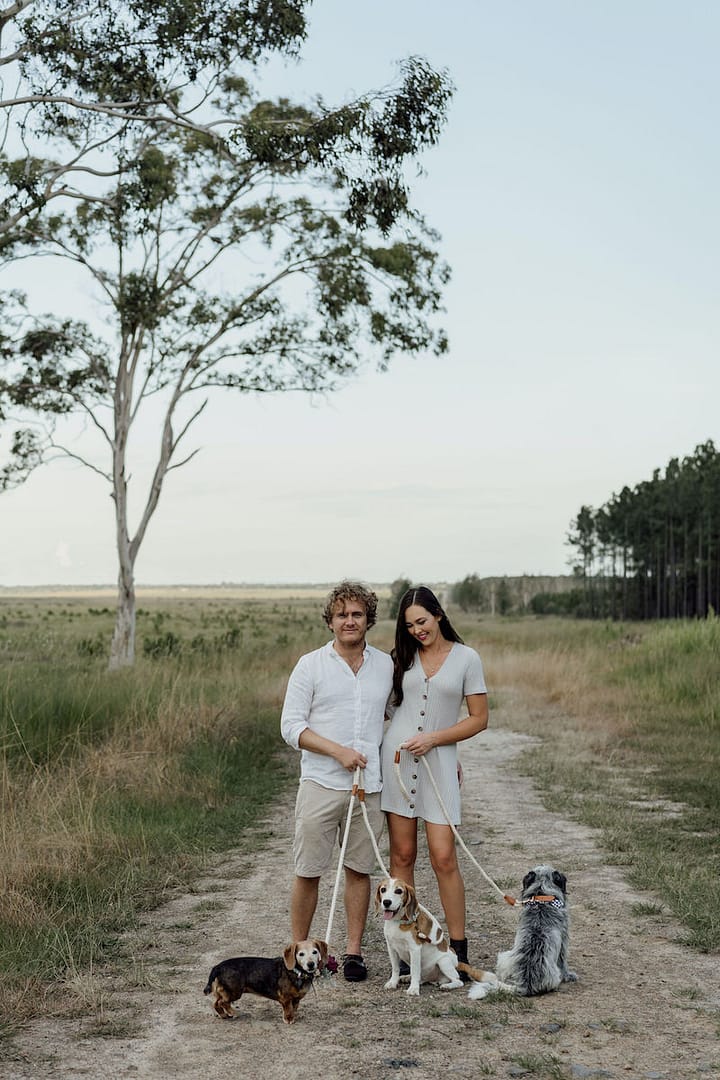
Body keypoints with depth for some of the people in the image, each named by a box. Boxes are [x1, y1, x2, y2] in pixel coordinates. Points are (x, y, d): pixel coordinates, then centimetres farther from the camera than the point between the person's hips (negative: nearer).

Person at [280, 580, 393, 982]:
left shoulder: (386, 665, 9)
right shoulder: (311, 665, 0)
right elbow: (291, 726, -4)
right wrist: (338, 751, -14)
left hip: (369, 786, 3)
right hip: (321, 783, -2)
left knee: (360, 870, 8)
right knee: (308, 872, 2)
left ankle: (354, 952, 18)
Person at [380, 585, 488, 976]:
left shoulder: (466, 658, 1)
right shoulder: (402, 657, 10)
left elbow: (479, 719, 1)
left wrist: (434, 738, -9)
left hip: (438, 764, -2)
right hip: (396, 758, 3)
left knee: (444, 858, -6)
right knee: (402, 855, 4)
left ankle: (458, 949, 4)